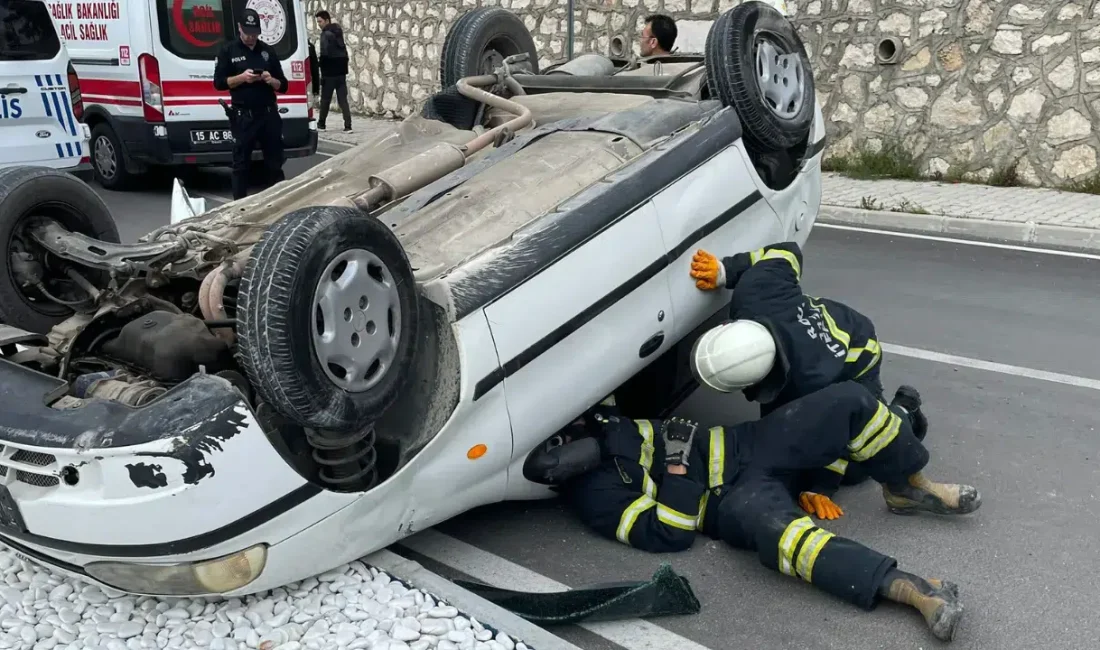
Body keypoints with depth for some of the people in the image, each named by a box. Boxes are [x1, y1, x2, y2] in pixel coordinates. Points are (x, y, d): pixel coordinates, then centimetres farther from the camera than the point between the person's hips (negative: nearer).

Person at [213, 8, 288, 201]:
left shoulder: (268, 51, 11)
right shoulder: (228, 51, 3)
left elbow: (283, 85, 11)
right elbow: (219, 82, -1)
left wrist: (271, 80, -10)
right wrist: (241, 78, -15)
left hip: (269, 114, 2)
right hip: (243, 117, -2)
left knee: (275, 162, 7)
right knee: (241, 163, 2)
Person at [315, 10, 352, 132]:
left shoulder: (326, 34, -12)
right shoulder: (338, 31, 13)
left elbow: (324, 55, -18)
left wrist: (323, 71, -10)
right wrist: (343, 66, 17)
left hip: (330, 73, -7)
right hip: (341, 71, 7)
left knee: (325, 99, 6)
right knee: (343, 99, 4)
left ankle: (321, 123, 16)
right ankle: (348, 125, -5)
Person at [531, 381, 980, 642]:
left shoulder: (594, 414, 9)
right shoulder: (592, 495, -11)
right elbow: (670, 534, -18)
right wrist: (677, 471, -21)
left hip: (744, 444, 8)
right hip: (733, 501, -7)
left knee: (848, 400, -13)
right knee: (768, 521, -45)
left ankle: (910, 488, 9)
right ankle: (912, 590, -43)